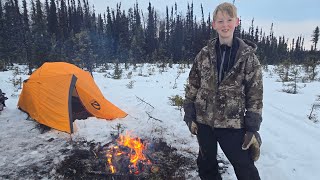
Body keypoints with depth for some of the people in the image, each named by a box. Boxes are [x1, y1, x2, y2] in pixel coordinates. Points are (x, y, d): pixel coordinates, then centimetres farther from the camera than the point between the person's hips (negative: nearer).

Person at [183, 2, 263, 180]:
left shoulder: (248, 56, -6)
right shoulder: (204, 54, -1)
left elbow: (255, 95, -4)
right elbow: (192, 86, 3)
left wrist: (252, 129, -6)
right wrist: (190, 116, 1)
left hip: (233, 124, -2)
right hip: (204, 121, 3)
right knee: (206, 165, 20)